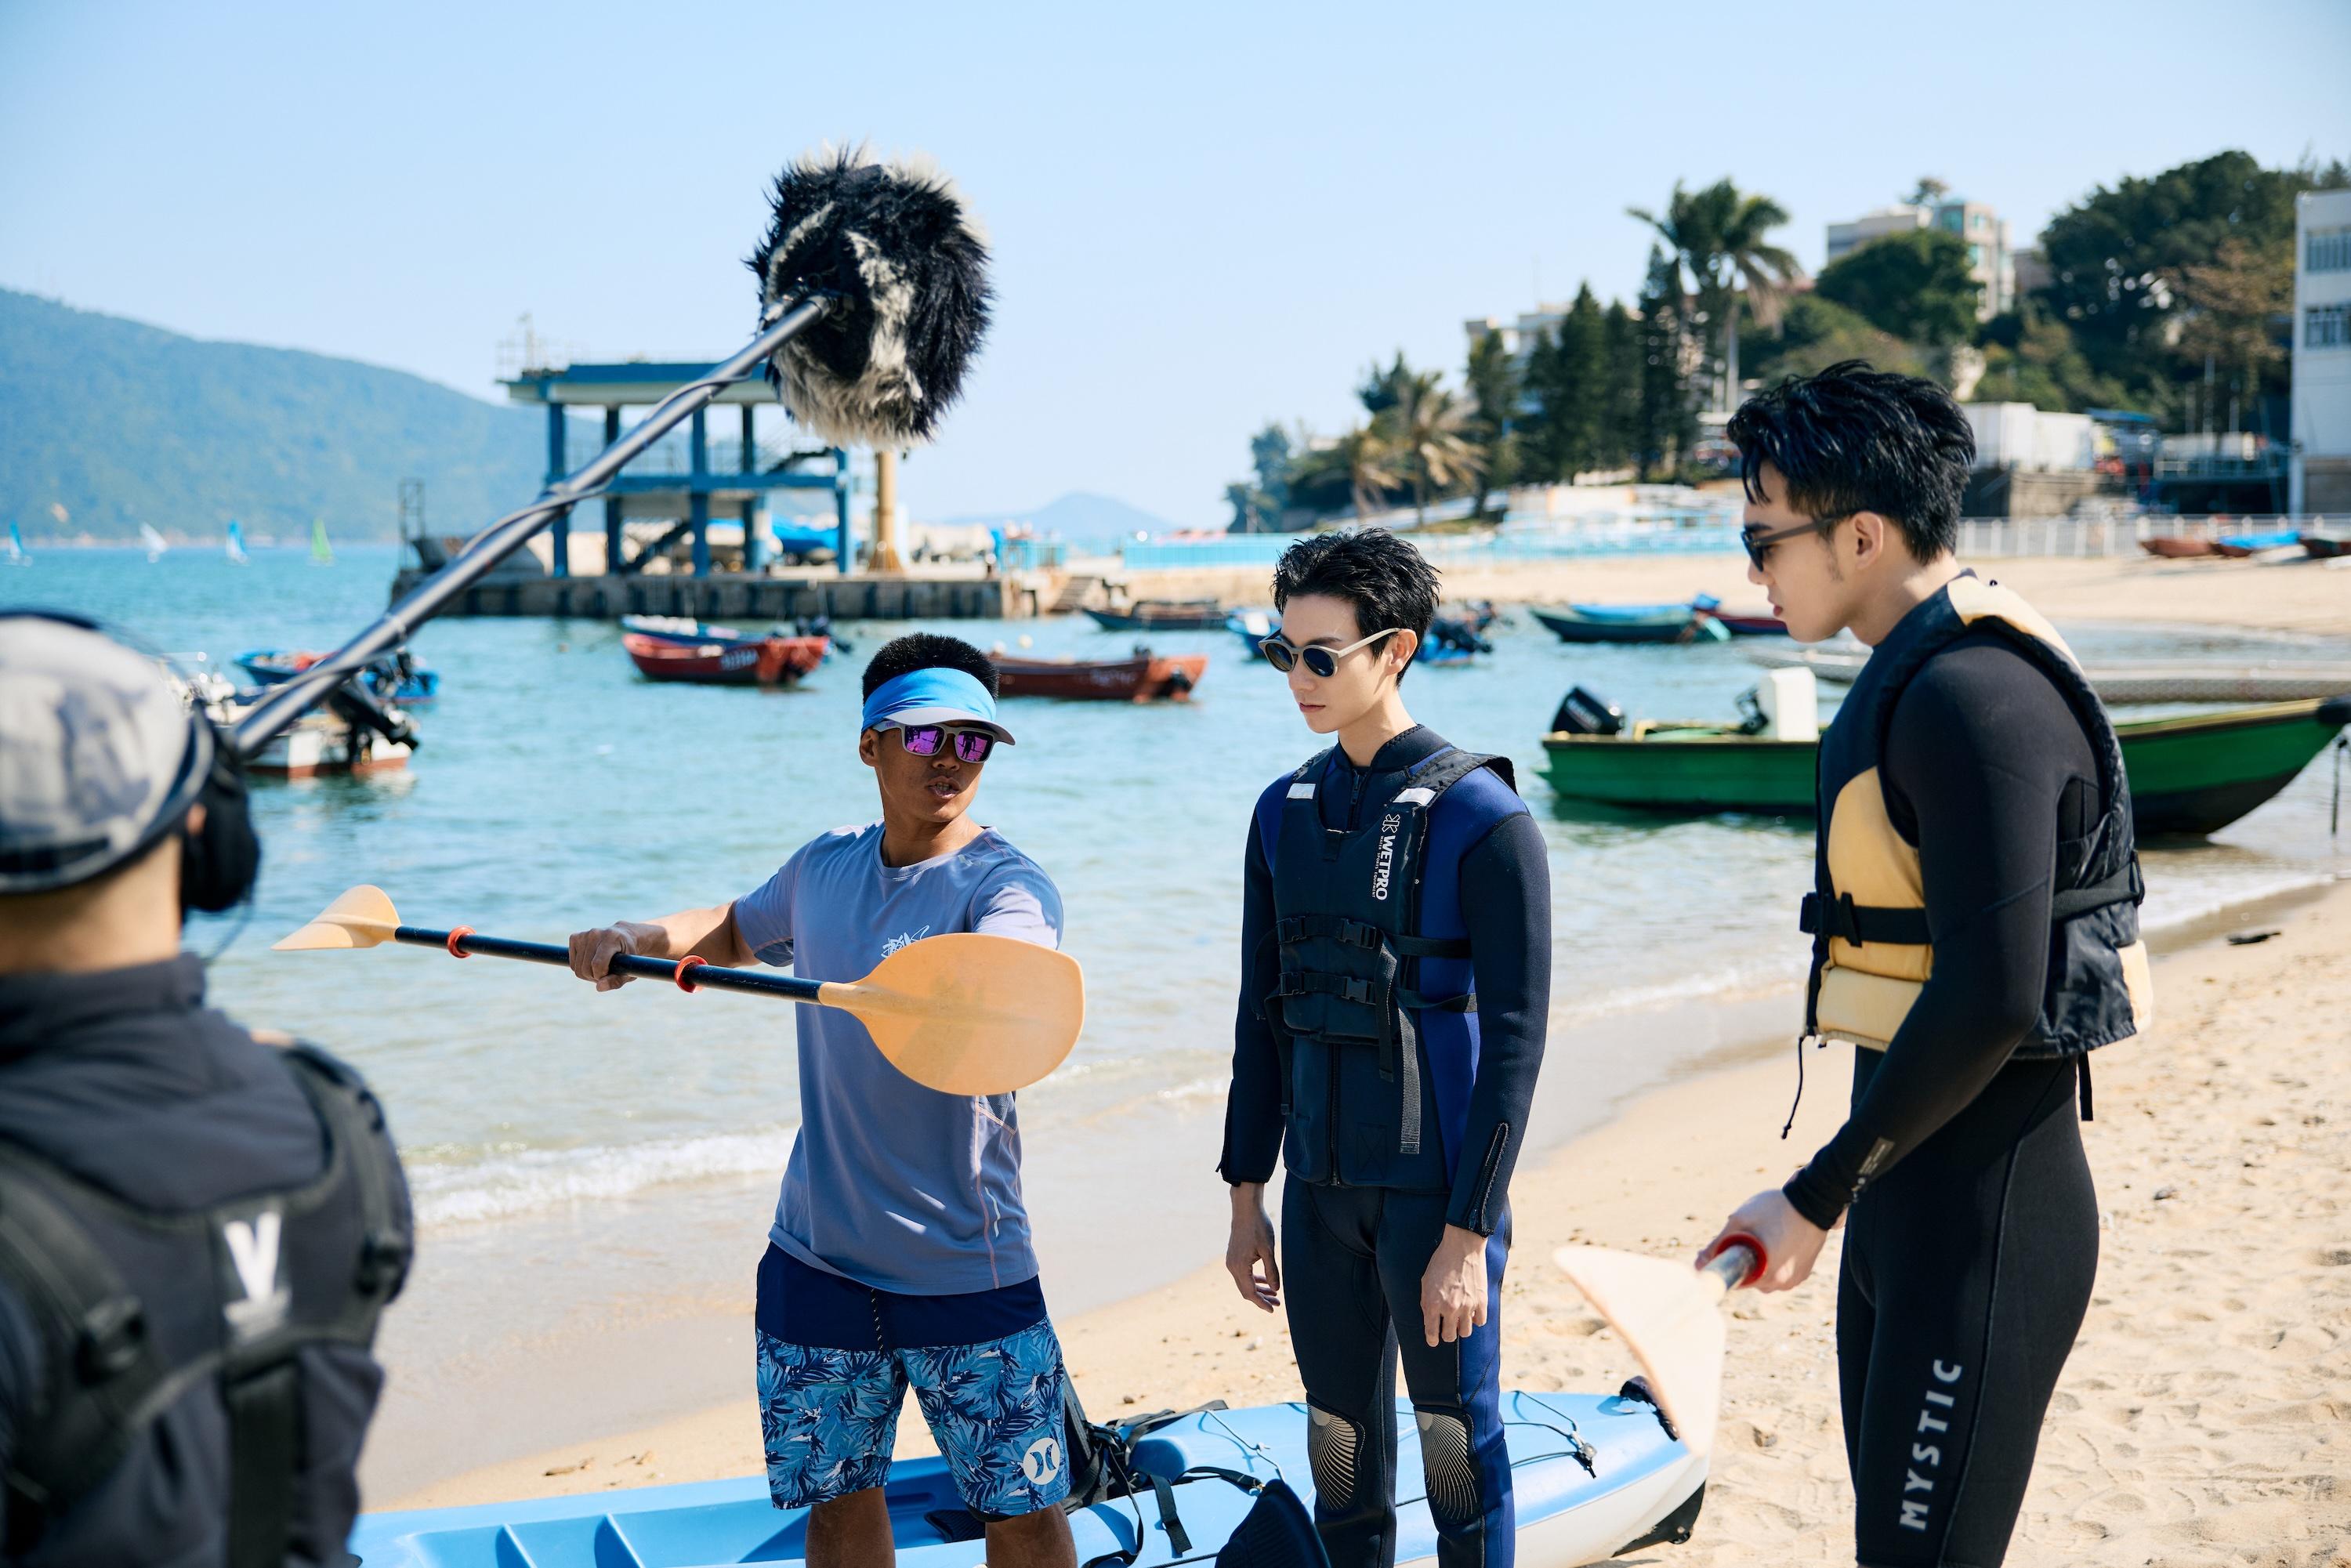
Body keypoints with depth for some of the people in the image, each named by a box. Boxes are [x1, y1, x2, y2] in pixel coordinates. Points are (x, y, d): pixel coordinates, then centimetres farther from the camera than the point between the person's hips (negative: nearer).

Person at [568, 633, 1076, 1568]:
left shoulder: (1007, 885, -12)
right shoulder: (824, 867, 6)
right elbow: (737, 931, 27)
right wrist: (640, 938, 9)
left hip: (967, 1269, -5)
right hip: (817, 1255, 5)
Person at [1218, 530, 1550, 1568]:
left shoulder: (1480, 818, -11)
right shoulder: (1285, 813, 7)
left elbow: (1514, 1043, -13)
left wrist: (1469, 1234, -15)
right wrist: (1247, 1198, 11)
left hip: (1435, 1190, -5)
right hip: (1319, 1187, 5)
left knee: (1458, 1444, 5)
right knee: (1342, 1446, 13)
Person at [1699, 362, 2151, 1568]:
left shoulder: (1975, 695, -20)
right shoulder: (1914, 674, 13)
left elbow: (1990, 998, -26)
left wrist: (1815, 1198, -18)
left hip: (1983, 1206, -10)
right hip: (1916, 1181, 10)